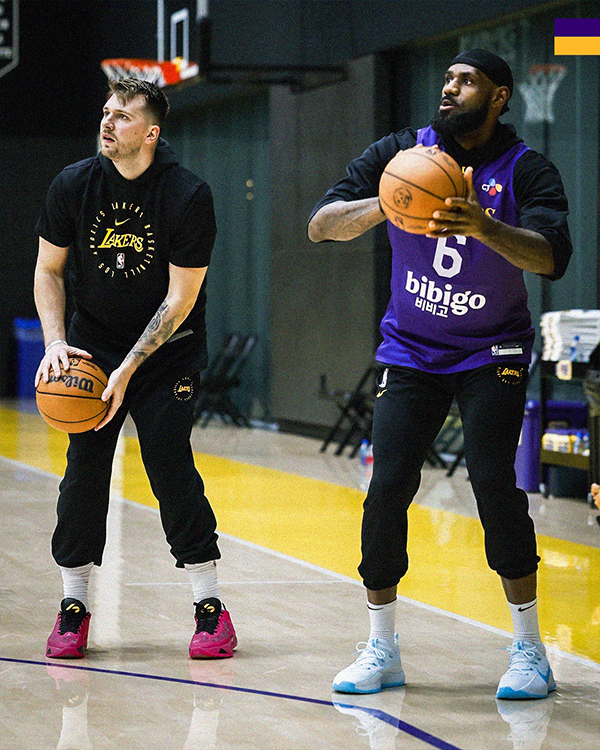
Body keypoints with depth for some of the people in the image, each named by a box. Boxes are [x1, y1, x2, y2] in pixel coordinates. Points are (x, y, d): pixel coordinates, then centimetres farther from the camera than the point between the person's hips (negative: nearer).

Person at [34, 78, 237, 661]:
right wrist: (55, 342, -11)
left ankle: (209, 606, -1)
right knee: (84, 468, -5)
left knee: (171, 465, -11)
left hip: (167, 349, -3)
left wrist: (127, 371, -19)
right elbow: (48, 270, 4)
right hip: (93, 339, 3)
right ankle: (73, 605, 6)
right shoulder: (73, 186, -8)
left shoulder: (188, 196, -17)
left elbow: (180, 298, -15)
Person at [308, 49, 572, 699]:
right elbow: (320, 225, -13)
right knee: (388, 487, -7)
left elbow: (551, 257, -28)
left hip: (492, 352, -2)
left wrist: (483, 226, -45)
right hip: (411, 352, 2)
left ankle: (528, 650, -6)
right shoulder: (399, 154, -5)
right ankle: (382, 650, 6)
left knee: (493, 481, -17)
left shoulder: (527, 171, -12)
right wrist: (384, 206, -32)